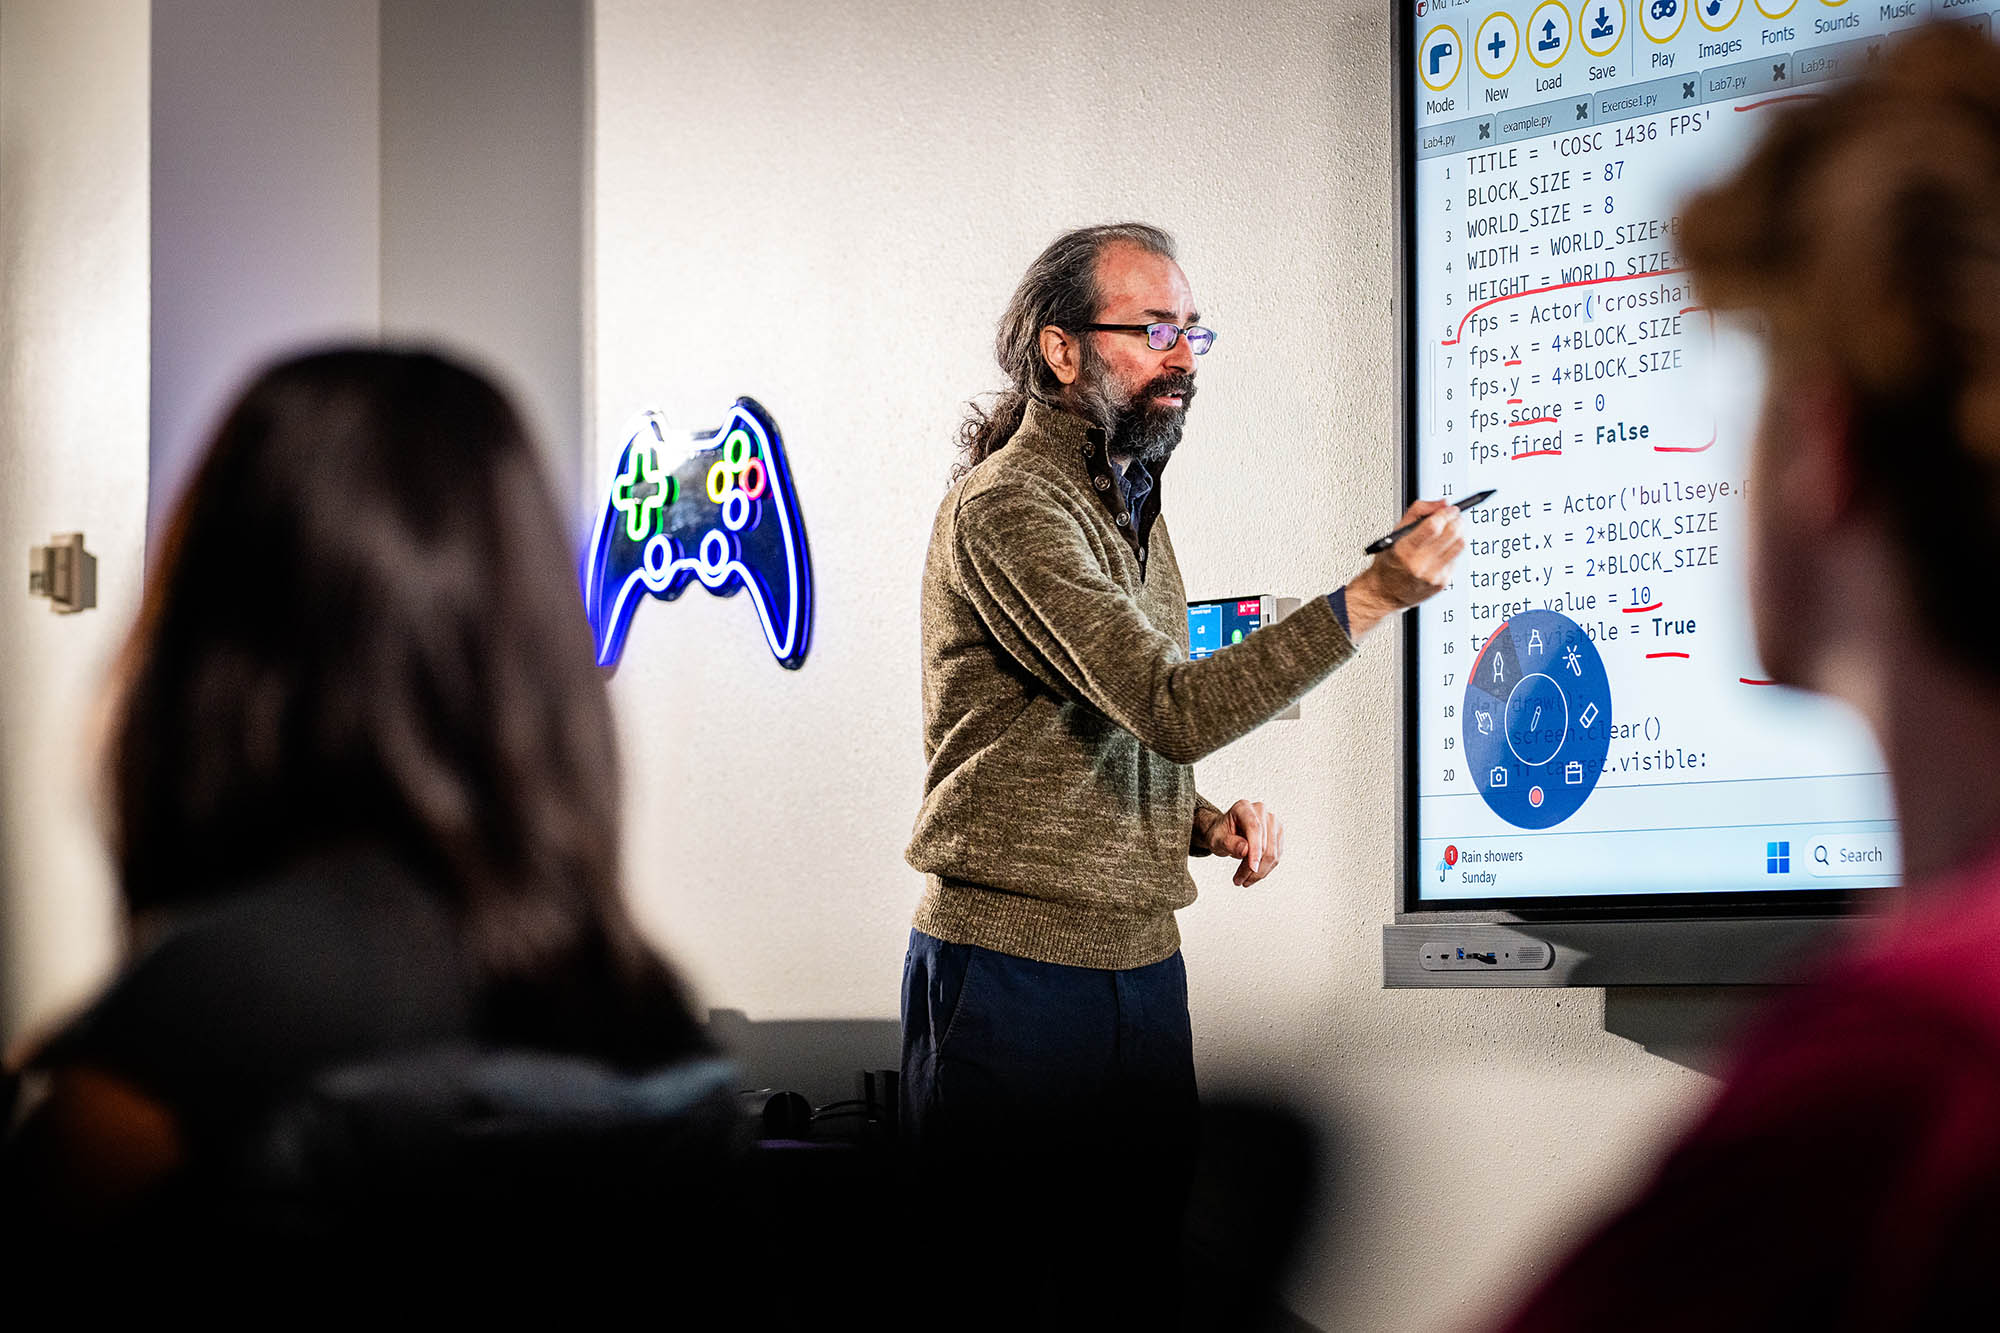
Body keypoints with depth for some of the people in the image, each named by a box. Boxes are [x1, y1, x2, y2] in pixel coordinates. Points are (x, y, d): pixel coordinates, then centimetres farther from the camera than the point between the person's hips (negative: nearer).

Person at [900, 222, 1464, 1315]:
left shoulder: (1132, 509, 17)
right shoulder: (1005, 508, -14)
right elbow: (1175, 707, -25)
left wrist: (1207, 823, 6)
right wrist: (1373, 597, -26)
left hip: (1143, 965, 9)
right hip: (1016, 969, -9)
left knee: (1144, 1267, 8)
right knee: (1016, 1295, -4)